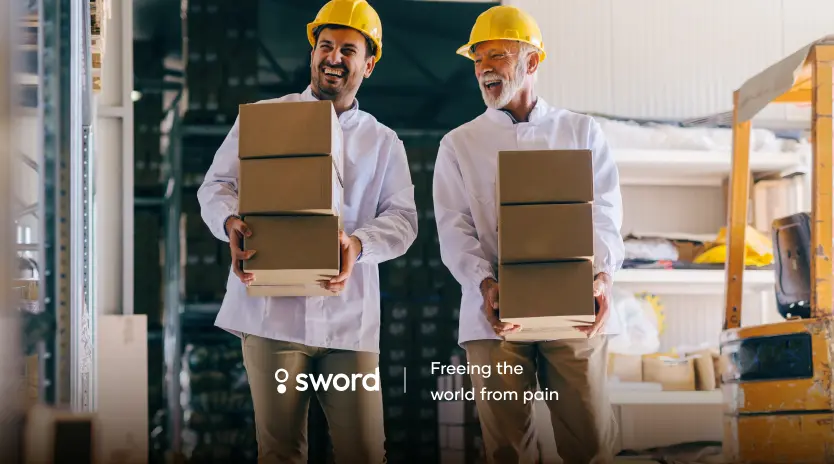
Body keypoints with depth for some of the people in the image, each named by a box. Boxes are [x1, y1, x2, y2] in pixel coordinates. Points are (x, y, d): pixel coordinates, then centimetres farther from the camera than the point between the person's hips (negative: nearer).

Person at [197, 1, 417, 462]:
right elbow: (217, 186, 6)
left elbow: (401, 217, 6)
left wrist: (357, 244, -15)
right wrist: (232, 223, -17)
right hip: (273, 311, -1)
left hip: (349, 317, 1)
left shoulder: (383, 142, 16)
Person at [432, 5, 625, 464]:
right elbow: (455, 230, 3)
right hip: (495, 314, 0)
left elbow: (603, 215, 4)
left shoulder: (582, 132, 13)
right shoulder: (458, 144, 13)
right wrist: (485, 284, -16)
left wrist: (601, 275, -16)